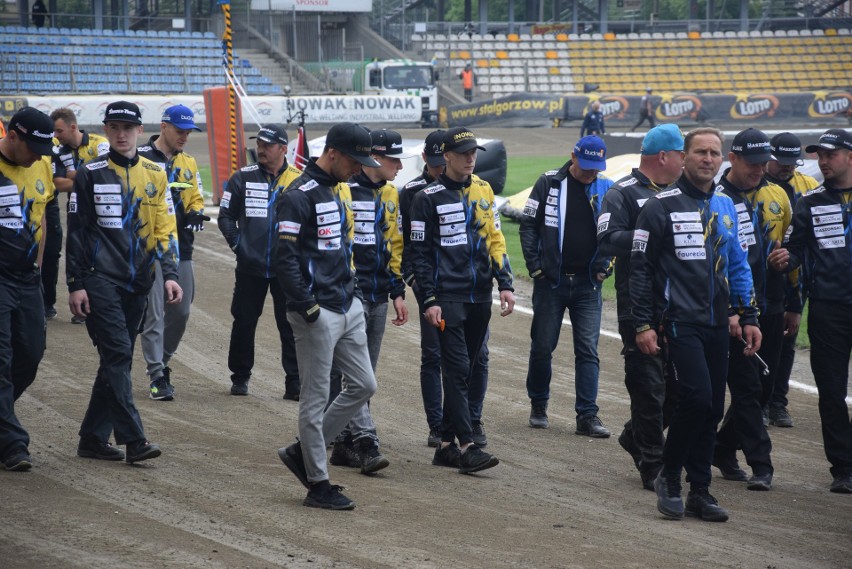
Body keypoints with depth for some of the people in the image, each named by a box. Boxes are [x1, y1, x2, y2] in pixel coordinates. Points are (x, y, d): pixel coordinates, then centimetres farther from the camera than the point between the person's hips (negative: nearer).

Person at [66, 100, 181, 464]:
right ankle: (133, 440, -15)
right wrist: (75, 285, -4)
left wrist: (170, 274, -4)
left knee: (117, 360, 7)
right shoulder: (91, 175, 0)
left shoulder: (155, 175, 9)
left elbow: (165, 229, 8)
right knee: (118, 355, -13)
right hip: (100, 280, -4)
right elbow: (76, 233, 1)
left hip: (137, 283, 4)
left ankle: (93, 438, 15)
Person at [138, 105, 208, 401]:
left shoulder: (188, 163, 15)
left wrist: (195, 213, -1)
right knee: (153, 313, -8)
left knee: (181, 312, 10)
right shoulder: (141, 159, -6)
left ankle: (161, 362, 29)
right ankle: (157, 377, -6)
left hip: (182, 248, 7)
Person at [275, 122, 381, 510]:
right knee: (316, 398, -1)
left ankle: (302, 452, 21)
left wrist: (354, 289, 15)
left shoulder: (342, 190, 14)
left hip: (348, 307, 9)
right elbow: (286, 259, -18)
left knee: (363, 385, 11)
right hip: (317, 314, -9)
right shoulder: (300, 196, -14)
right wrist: (309, 309, -19)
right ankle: (318, 485, 6)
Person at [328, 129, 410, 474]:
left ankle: (345, 444, 18)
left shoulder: (389, 194, 15)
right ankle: (366, 444, -15)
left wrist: (397, 292, 17)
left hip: (378, 297, 8)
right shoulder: (345, 190, -11)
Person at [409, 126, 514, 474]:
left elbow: (495, 239, 14)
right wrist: (429, 300, -10)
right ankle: (467, 446, -13)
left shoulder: (483, 191, 11)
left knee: (464, 370, 8)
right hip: (448, 298, -5)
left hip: (480, 298, 5)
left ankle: (447, 444, 15)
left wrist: (505, 284, 5)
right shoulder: (428, 198, -4)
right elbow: (420, 253, -4)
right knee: (457, 370, -10)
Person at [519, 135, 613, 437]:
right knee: (542, 347, 7)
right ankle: (538, 405, 25)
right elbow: (528, 225, 2)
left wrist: (605, 266, 1)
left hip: (588, 284, 1)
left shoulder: (606, 188, 3)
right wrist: (534, 266, -4)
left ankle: (587, 415, -1)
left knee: (588, 351, -3)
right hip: (551, 281, -1)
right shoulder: (549, 183, -2)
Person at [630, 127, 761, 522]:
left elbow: (738, 266, 20)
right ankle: (669, 475, 0)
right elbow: (640, 267, -4)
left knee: (712, 408, 5)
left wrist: (748, 317, 14)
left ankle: (699, 491, 14)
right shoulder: (662, 206, -5)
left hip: (717, 325, 6)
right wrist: (643, 324, -9)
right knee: (697, 395, -19)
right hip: (679, 322, -6)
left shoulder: (725, 208, 14)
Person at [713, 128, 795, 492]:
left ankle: (723, 449, 26)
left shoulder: (777, 196, 9)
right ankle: (760, 463, -2)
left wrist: (794, 301, 16)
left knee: (755, 386, 11)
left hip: (771, 309, 5)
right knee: (747, 388, -4)